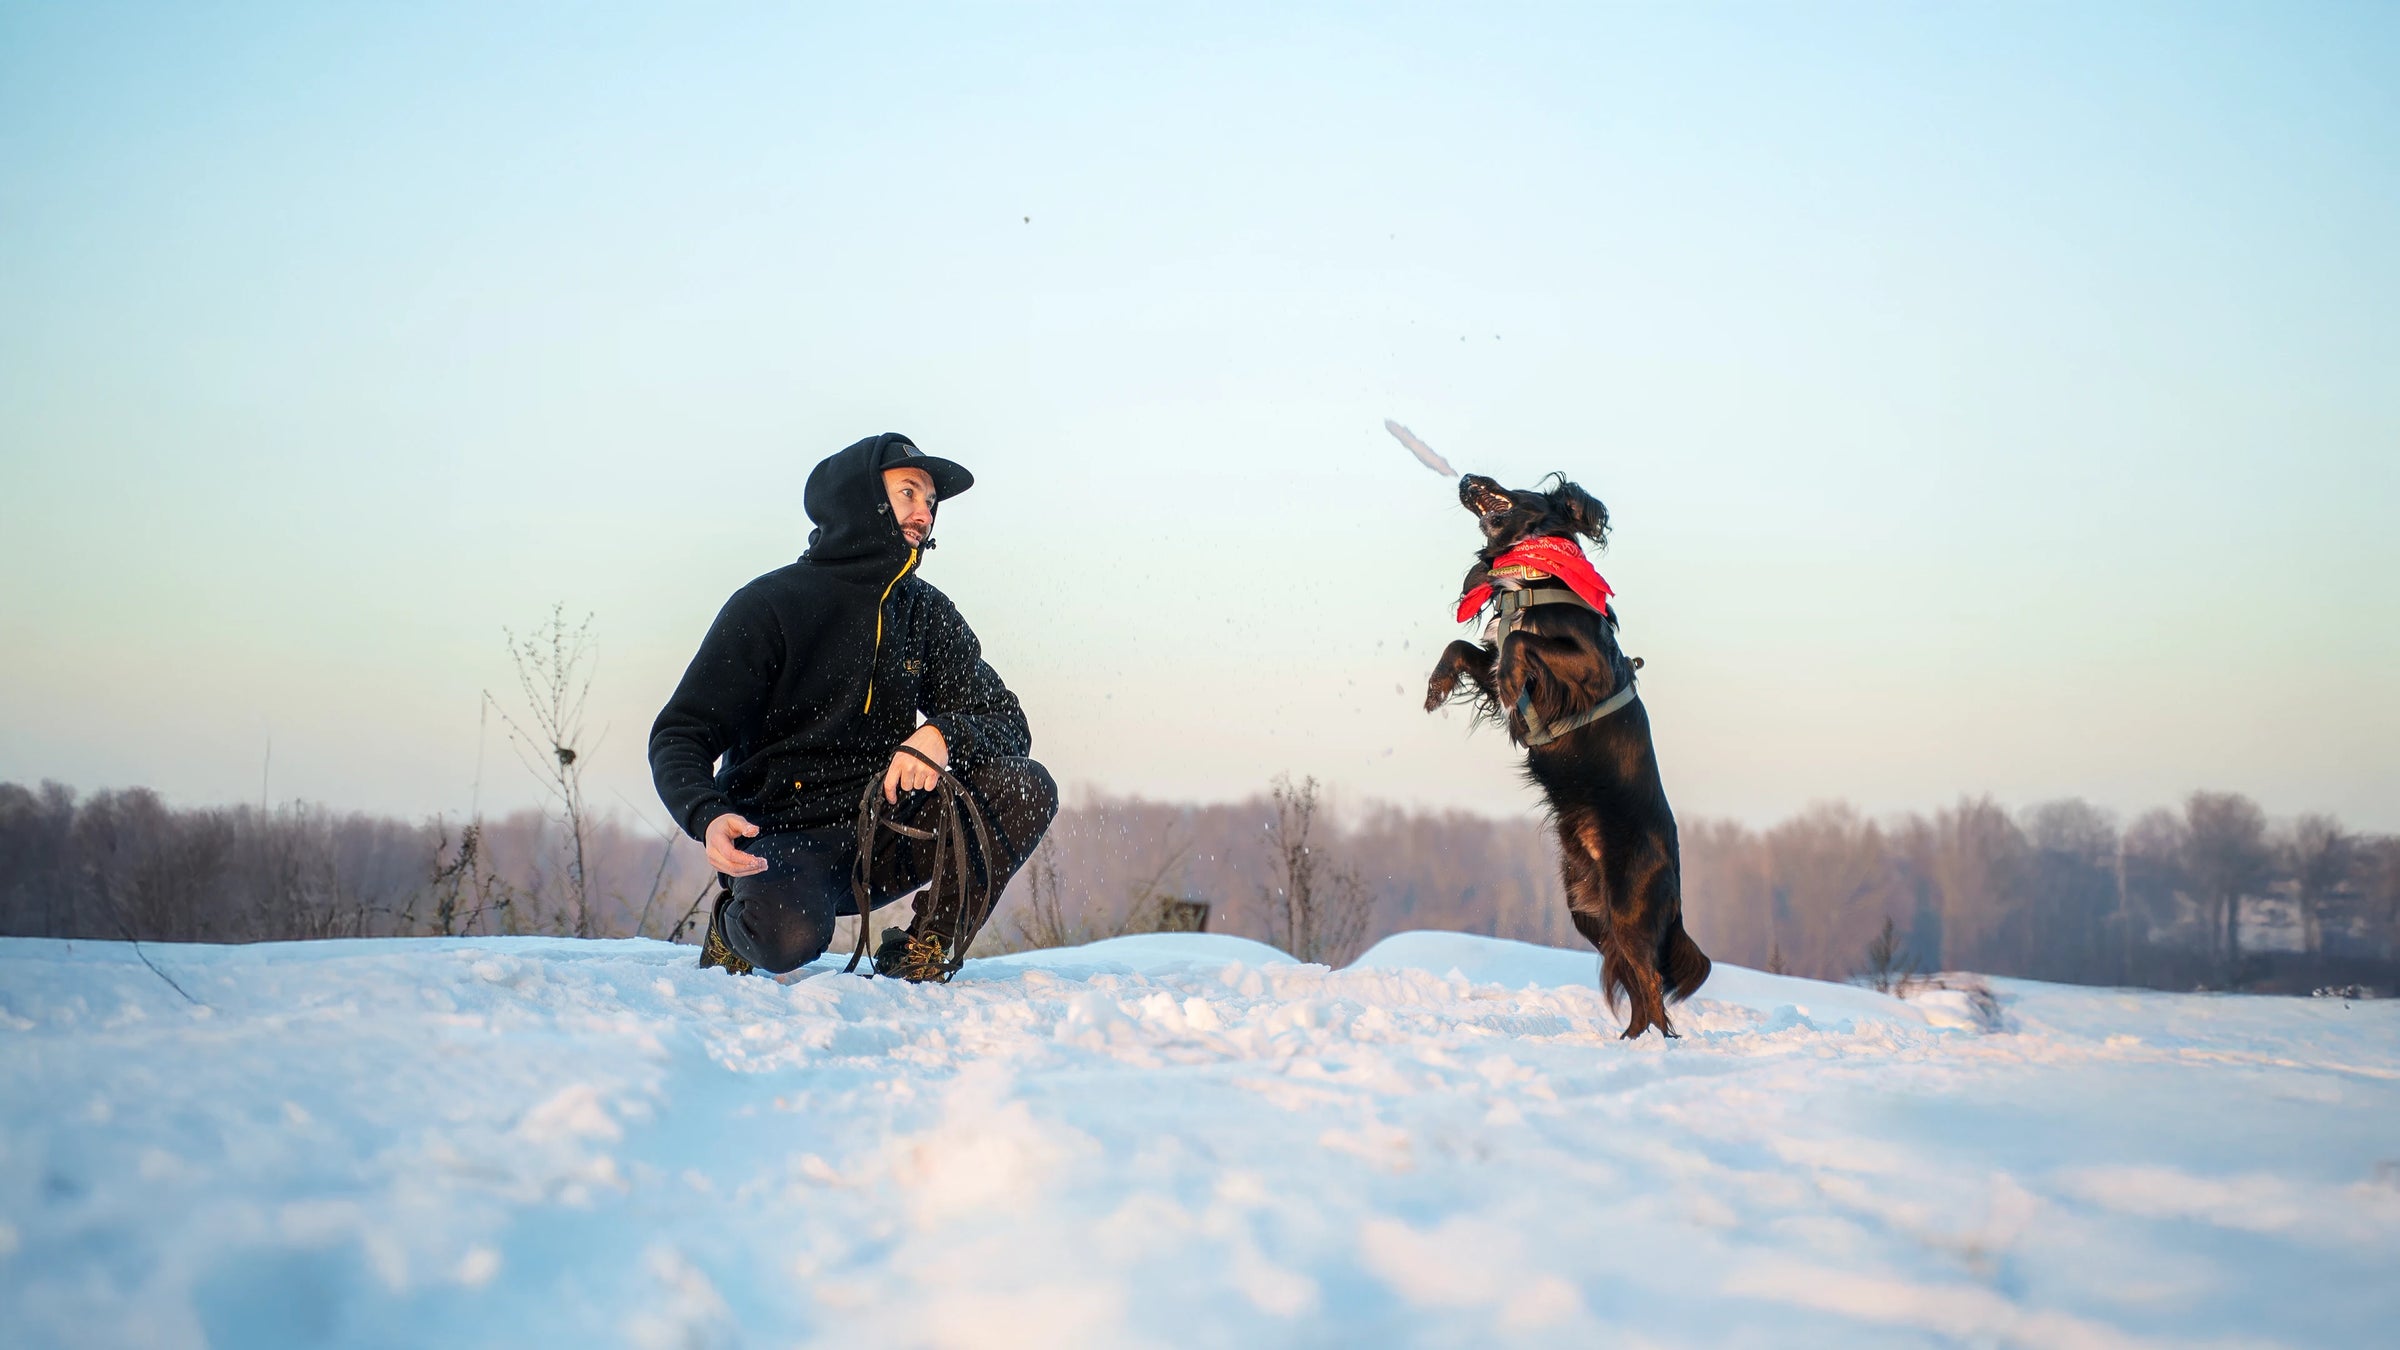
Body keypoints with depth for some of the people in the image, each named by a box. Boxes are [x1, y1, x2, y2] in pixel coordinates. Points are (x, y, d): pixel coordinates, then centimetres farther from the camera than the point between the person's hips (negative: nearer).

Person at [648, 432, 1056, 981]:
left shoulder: (928, 615, 8)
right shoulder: (768, 606, -7)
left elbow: (1008, 723, 4)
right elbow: (679, 736, -8)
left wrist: (944, 736, -21)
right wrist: (709, 817, -30)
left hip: (881, 830, 5)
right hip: (781, 835, -5)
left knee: (1026, 788, -16)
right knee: (790, 936, -37)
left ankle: (918, 957, -6)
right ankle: (737, 924, 1)